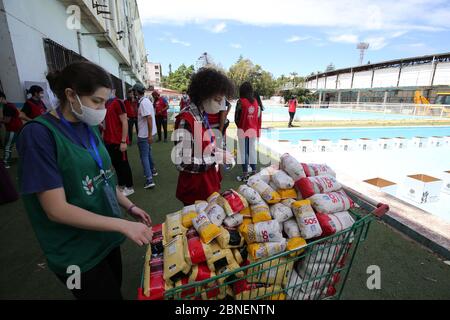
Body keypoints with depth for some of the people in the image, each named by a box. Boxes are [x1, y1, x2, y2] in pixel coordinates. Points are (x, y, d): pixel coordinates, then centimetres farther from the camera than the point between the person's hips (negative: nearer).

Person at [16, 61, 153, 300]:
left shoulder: (90, 128, 1)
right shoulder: (38, 134, -21)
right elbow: (57, 209, -24)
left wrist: (129, 207, 3)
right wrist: (123, 225, -26)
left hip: (106, 237, 7)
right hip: (77, 253, -6)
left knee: (114, 290, 26)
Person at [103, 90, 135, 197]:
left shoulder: (117, 102, -13)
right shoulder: (106, 103, 12)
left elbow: (124, 123, -17)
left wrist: (123, 141, -20)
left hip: (118, 141, -8)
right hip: (108, 141, 8)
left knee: (123, 164, 2)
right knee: (115, 164, 15)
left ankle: (129, 187, 16)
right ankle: (121, 185, 29)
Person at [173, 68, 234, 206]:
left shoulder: (203, 116, 5)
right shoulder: (186, 120, -22)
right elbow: (183, 163, -25)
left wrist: (219, 152, 0)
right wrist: (217, 157, -21)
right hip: (195, 189, -8)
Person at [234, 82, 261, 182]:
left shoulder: (241, 102, -11)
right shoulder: (256, 102, 3)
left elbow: (236, 118, -7)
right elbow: (259, 117, 6)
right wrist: (257, 130, 14)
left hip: (243, 130, -5)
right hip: (253, 130, 5)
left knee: (244, 152, 2)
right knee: (252, 150, 14)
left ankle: (245, 174, 8)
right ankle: (254, 171, 22)